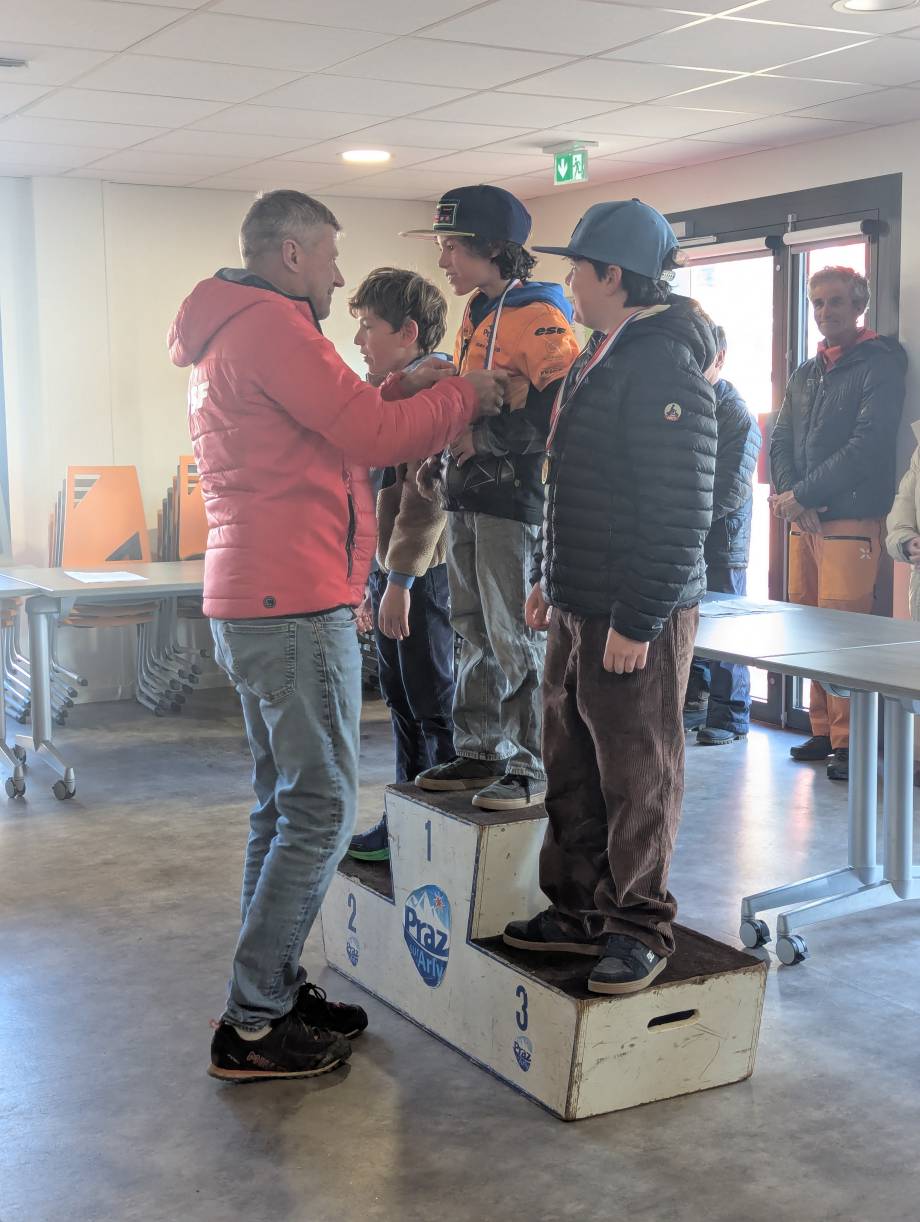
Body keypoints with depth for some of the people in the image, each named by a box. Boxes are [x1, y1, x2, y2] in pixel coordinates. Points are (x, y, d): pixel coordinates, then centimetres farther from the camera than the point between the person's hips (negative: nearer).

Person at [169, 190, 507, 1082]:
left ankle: (272, 992, 23)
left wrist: (398, 390, 11)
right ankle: (251, 1027, -1)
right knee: (320, 814, -6)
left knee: (284, 806, 15)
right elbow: (373, 438, -16)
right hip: (293, 605, -11)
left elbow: (333, 432, 23)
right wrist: (466, 396, -2)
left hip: (252, 603, 11)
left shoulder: (226, 333, 21)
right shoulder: (269, 324, -12)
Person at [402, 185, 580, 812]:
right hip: (468, 497, 9)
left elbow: (561, 412, -19)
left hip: (514, 497, -9)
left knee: (517, 637, -4)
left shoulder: (538, 318, -11)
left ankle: (530, 768, 6)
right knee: (476, 634, 14)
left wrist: (483, 439, -17)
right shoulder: (477, 320, 18)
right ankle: (481, 754, 24)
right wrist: (445, 460, 17)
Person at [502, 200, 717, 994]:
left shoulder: (663, 368, -18)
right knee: (573, 769, 16)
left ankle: (641, 928, 16)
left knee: (636, 777, 2)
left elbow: (681, 510, -22)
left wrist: (638, 620, -21)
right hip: (579, 608, 10)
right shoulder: (601, 358, 14)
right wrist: (551, 580, 22)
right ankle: (578, 910, 29)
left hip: (635, 620, -10)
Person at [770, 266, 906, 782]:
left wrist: (800, 494, -13)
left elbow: (866, 446, -14)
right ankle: (823, 732, 14)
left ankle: (850, 741, -5)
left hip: (853, 521, -7)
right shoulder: (806, 374, 19)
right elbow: (781, 442, 14)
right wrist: (789, 495, -6)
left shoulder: (880, 365, -4)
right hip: (804, 521, 7)